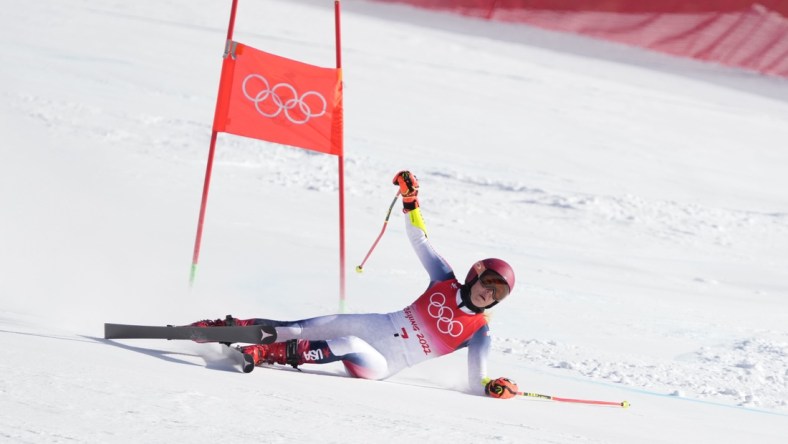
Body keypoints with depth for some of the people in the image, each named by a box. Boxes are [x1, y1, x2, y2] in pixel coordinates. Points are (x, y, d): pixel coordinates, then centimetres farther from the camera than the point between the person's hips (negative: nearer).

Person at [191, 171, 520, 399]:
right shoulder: (445, 283, 1)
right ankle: (228, 328, 5)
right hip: (374, 327, 4)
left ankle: (263, 354, -36)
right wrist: (410, 199, -4)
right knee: (296, 329, -8)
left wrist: (493, 388, -33)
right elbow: (420, 241, 7)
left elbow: (477, 383, -10)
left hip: (384, 364, -4)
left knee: (350, 348, -36)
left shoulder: (479, 332, -6)